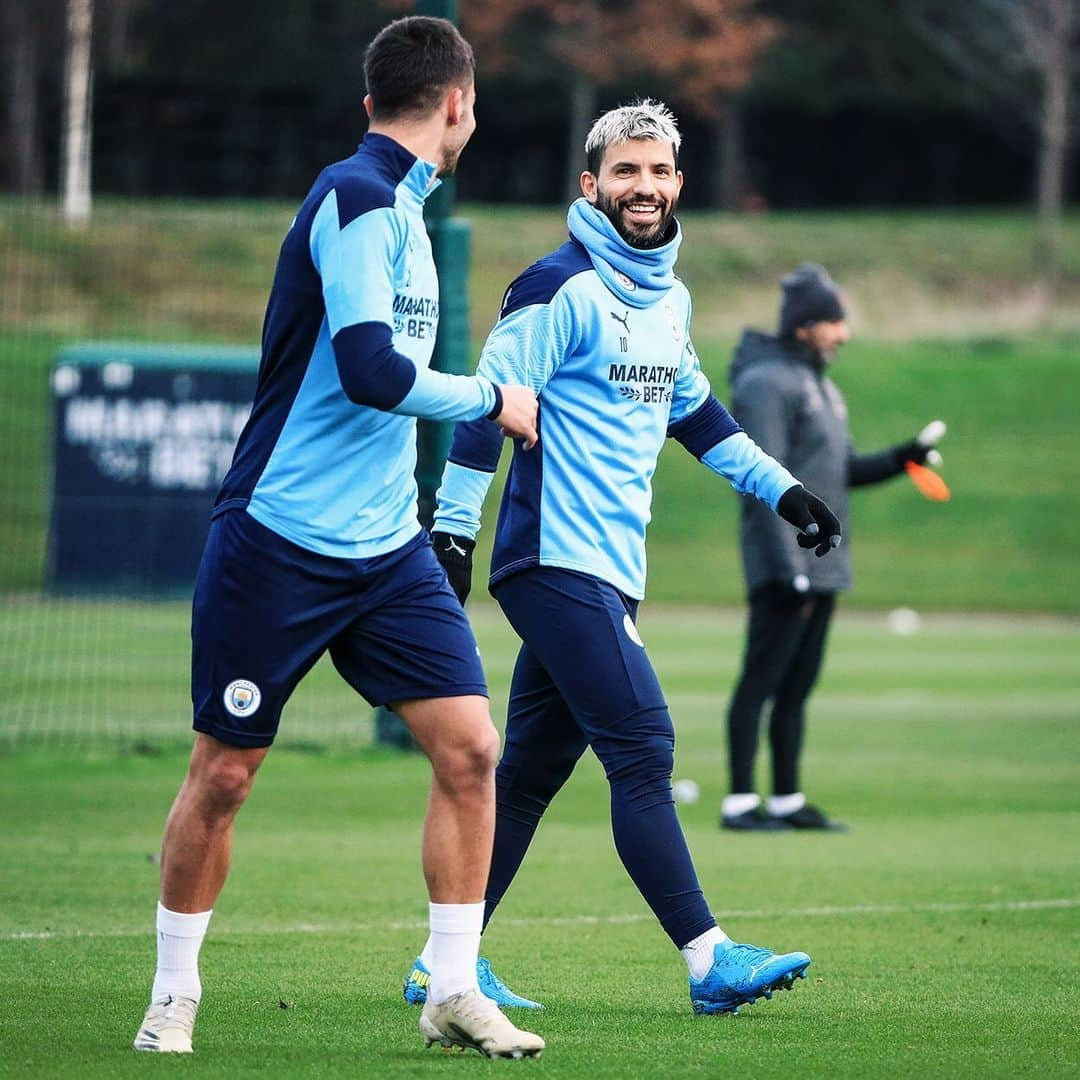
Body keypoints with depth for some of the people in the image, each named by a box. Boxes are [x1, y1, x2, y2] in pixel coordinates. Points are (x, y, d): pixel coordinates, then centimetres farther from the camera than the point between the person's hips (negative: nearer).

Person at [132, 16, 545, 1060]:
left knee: (469, 746, -3)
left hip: (385, 546, 8)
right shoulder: (357, 200, -15)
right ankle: (174, 995, 16)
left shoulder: (397, 207, 13)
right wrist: (492, 400, -10)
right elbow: (371, 373, -24)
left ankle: (452, 989, 3)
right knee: (222, 771, 2)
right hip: (279, 542, -8)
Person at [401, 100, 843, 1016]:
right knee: (644, 750, -13)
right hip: (558, 561, -8)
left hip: (611, 574, 9)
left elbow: (691, 409, 31)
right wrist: (452, 531, -17)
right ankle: (710, 959, -14)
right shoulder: (561, 289, -10)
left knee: (532, 769, 8)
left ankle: (447, 960, 12)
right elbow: (488, 403, -12)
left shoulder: (670, 298, 17)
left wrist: (780, 488, 30)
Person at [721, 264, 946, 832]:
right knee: (761, 681, -8)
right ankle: (740, 802, -8)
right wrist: (789, 568, -21)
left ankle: (788, 800, 15)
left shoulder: (821, 386, 19)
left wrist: (901, 459, 5)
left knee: (797, 687, 11)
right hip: (784, 567, -9)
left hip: (821, 567, 9)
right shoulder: (767, 383, -11)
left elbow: (845, 470, 22)